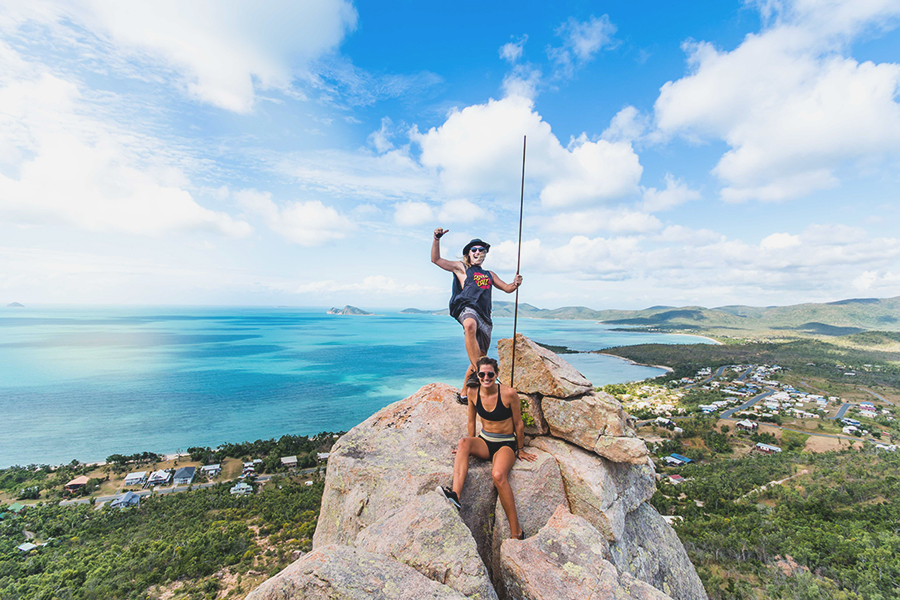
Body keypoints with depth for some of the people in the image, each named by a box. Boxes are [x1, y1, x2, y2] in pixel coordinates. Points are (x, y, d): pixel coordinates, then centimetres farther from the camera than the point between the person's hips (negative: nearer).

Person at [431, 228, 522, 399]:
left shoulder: (490, 274, 32)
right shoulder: (461, 268, 19)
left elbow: (507, 288, 32)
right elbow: (436, 259, 14)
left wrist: (516, 284, 9)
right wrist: (437, 239, 1)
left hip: (484, 317, 6)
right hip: (467, 308, -6)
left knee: (479, 357, 4)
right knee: (470, 325, -43)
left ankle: (463, 393, 18)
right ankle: (477, 372, -44)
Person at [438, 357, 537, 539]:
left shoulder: (508, 393, -17)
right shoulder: (472, 392, -4)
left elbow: (518, 424, -4)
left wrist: (520, 450, 6)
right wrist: (471, 446, 17)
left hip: (505, 444, -4)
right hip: (484, 441, 4)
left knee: (498, 475, -32)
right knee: (463, 442, -29)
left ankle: (516, 533, -21)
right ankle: (455, 495, -42)